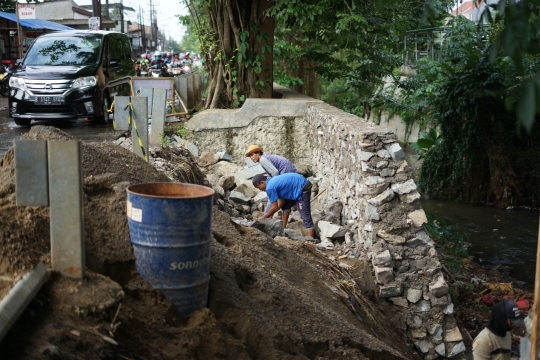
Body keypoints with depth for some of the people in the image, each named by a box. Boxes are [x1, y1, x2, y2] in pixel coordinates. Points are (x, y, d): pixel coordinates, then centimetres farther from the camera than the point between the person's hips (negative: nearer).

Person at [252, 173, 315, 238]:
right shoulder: (273, 181, 14)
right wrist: (270, 214, 16)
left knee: (306, 217, -12)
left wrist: (263, 217, 4)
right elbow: (282, 201, 17)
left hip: (303, 190, -11)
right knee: (285, 205, 25)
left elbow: (275, 208, -10)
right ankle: (283, 229, 28)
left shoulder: (270, 187, -15)